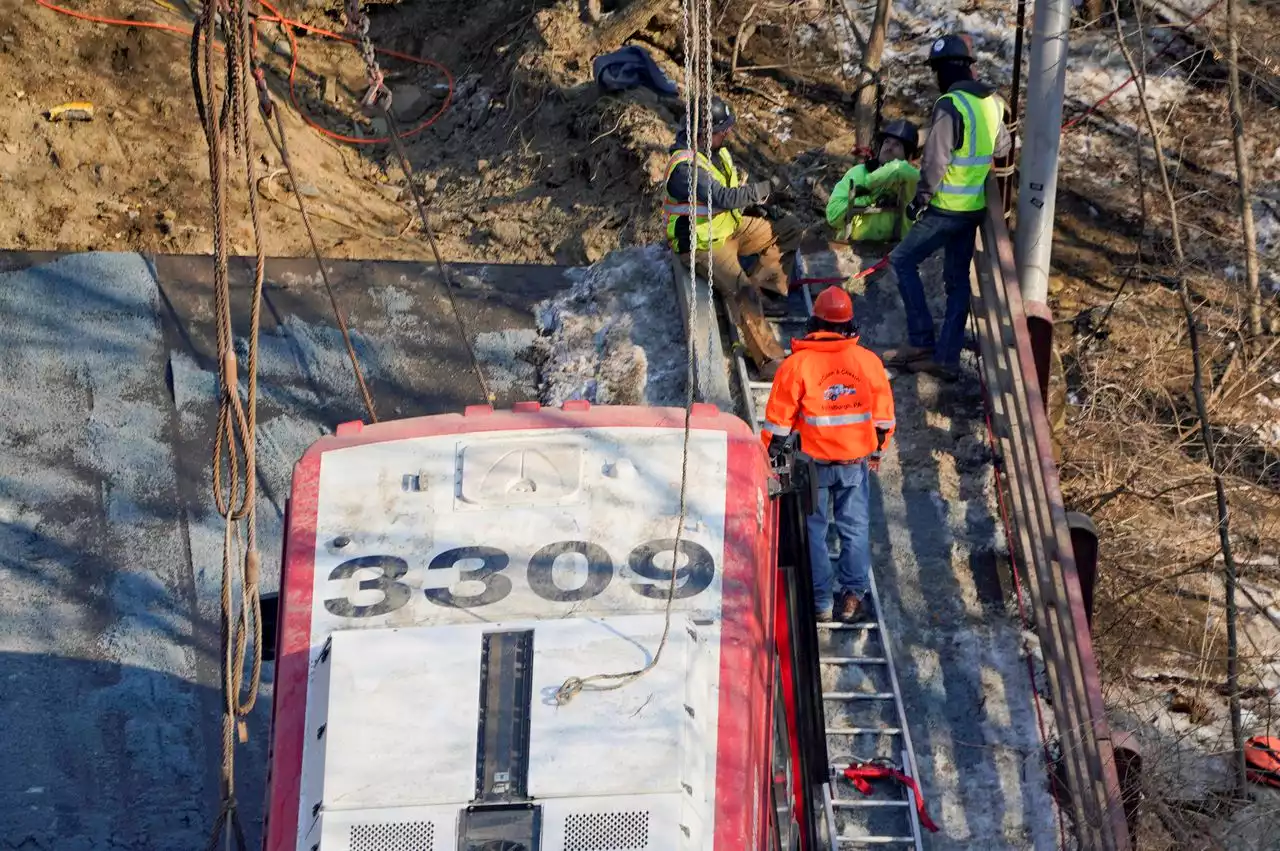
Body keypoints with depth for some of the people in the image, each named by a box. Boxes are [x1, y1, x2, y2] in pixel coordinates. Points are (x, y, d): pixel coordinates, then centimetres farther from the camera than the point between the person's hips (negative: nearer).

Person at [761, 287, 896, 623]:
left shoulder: (797, 364, -13)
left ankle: (820, 601, 12)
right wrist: (877, 450, 20)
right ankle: (852, 595, 13)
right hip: (857, 461, 2)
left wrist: (768, 456, 4)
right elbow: (883, 414, 6)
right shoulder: (868, 361, -4)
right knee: (855, 527, 13)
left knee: (814, 529, 9)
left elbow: (779, 419, -8)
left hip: (814, 463, -2)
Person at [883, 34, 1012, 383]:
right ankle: (947, 357, 13)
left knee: (903, 260, 3)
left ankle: (921, 341, -1)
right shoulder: (991, 102, 8)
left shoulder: (950, 105, -18)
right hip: (976, 207, 8)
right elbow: (1002, 148, 21)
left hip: (948, 208, -8)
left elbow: (935, 159, -20)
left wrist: (921, 198, -10)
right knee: (958, 279, 11)